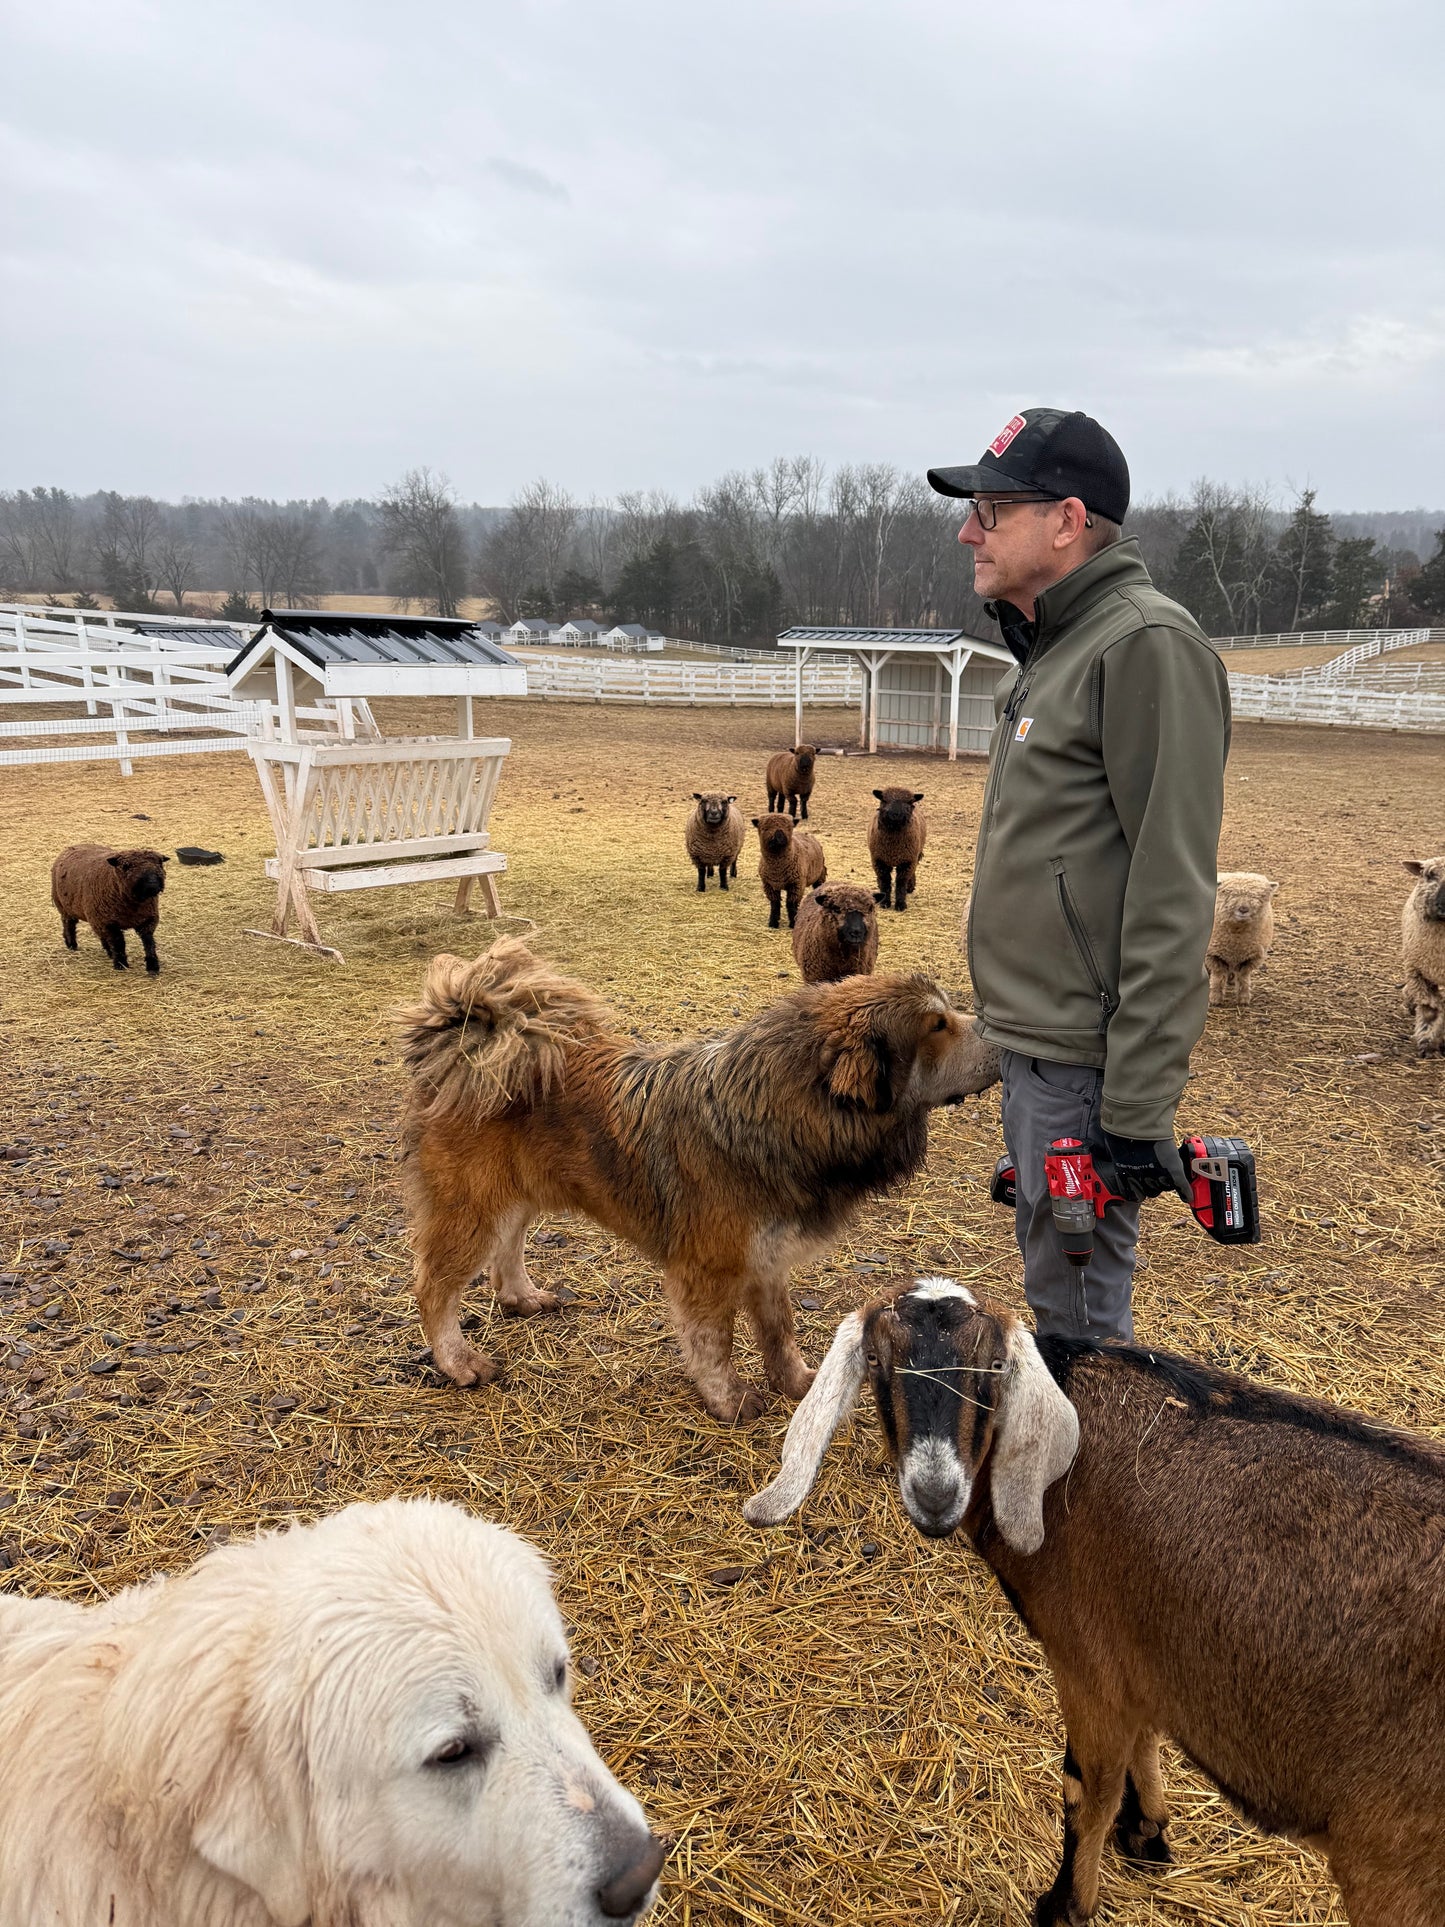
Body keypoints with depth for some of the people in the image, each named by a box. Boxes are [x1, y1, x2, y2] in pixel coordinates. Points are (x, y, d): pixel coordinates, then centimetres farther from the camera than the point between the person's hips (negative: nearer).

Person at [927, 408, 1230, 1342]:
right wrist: (1016, 1035, 19)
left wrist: (1139, 1105, -22)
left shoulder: (1148, 645, -16)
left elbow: (1171, 895, -21)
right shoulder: (1049, 649, 14)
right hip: (1032, 1045, 10)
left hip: (1086, 1064, -9)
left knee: (1080, 1317, 1)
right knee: (1051, 1279, 22)